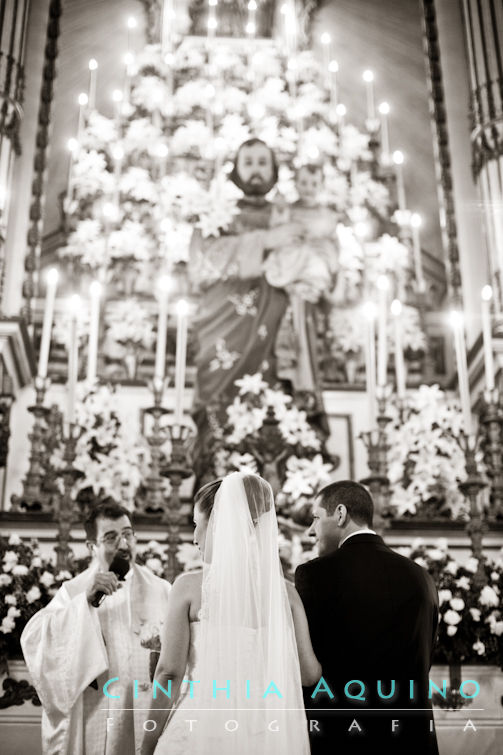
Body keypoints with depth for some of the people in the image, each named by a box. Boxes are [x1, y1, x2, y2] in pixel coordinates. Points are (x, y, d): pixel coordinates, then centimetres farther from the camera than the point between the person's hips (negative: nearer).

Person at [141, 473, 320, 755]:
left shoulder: (190, 586, -7)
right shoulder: (285, 591, -1)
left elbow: (170, 672, -8)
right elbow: (309, 672, 0)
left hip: (206, 724, -2)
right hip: (269, 730, 2)